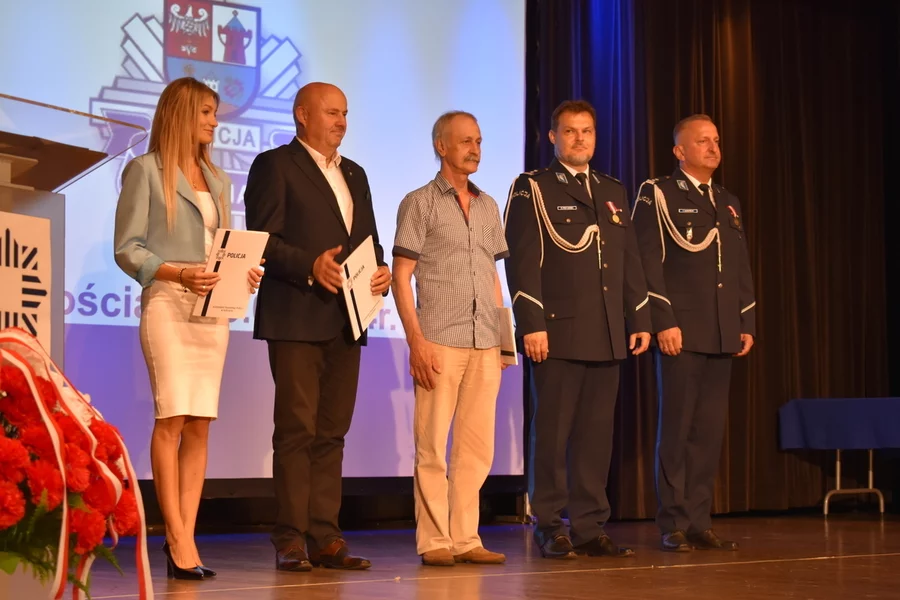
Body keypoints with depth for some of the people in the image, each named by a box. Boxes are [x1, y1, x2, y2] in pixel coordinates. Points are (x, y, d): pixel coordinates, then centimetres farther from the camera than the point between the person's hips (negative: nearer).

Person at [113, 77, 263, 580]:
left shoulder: (217, 180, 20)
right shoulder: (145, 170, 2)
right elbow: (127, 248, -4)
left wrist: (244, 273, -1)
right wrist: (179, 274, -18)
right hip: (167, 303, -6)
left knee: (200, 424, 0)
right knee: (172, 417, -13)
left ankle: (185, 535, 1)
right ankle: (178, 540, -12)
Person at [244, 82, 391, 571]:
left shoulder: (355, 175, 22)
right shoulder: (275, 165, 0)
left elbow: (369, 241, 23)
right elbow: (261, 238, -9)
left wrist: (381, 272, 2)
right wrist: (310, 267, -21)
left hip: (345, 322, 7)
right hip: (296, 319, -6)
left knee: (332, 433, 6)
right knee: (297, 430, -6)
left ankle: (325, 537, 9)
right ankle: (291, 540, -2)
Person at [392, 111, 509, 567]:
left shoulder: (488, 207, 16)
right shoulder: (420, 203, 1)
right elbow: (401, 277, -3)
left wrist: (503, 336, 11)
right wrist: (416, 341, -12)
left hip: (485, 345, 5)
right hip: (439, 342, -5)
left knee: (476, 446, 5)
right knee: (432, 446, -2)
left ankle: (465, 539, 11)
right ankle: (434, 542, 4)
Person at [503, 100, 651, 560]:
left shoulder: (613, 192, 18)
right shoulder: (531, 189, 1)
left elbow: (630, 262, 18)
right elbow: (522, 262, -7)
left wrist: (640, 319, 11)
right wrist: (531, 324, -15)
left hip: (606, 335, 5)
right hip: (557, 332, -5)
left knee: (596, 434, 5)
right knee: (552, 432, -1)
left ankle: (589, 528, 10)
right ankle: (549, 528, 7)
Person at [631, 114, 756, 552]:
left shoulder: (729, 203, 19)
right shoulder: (657, 195, 0)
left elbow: (742, 269, 20)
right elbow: (649, 264, -8)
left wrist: (747, 323, 12)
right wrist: (663, 322, -15)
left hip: (722, 335, 6)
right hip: (681, 333, -6)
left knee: (710, 430, 5)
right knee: (677, 429, -3)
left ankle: (700, 521, 10)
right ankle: (674, 525, 2)